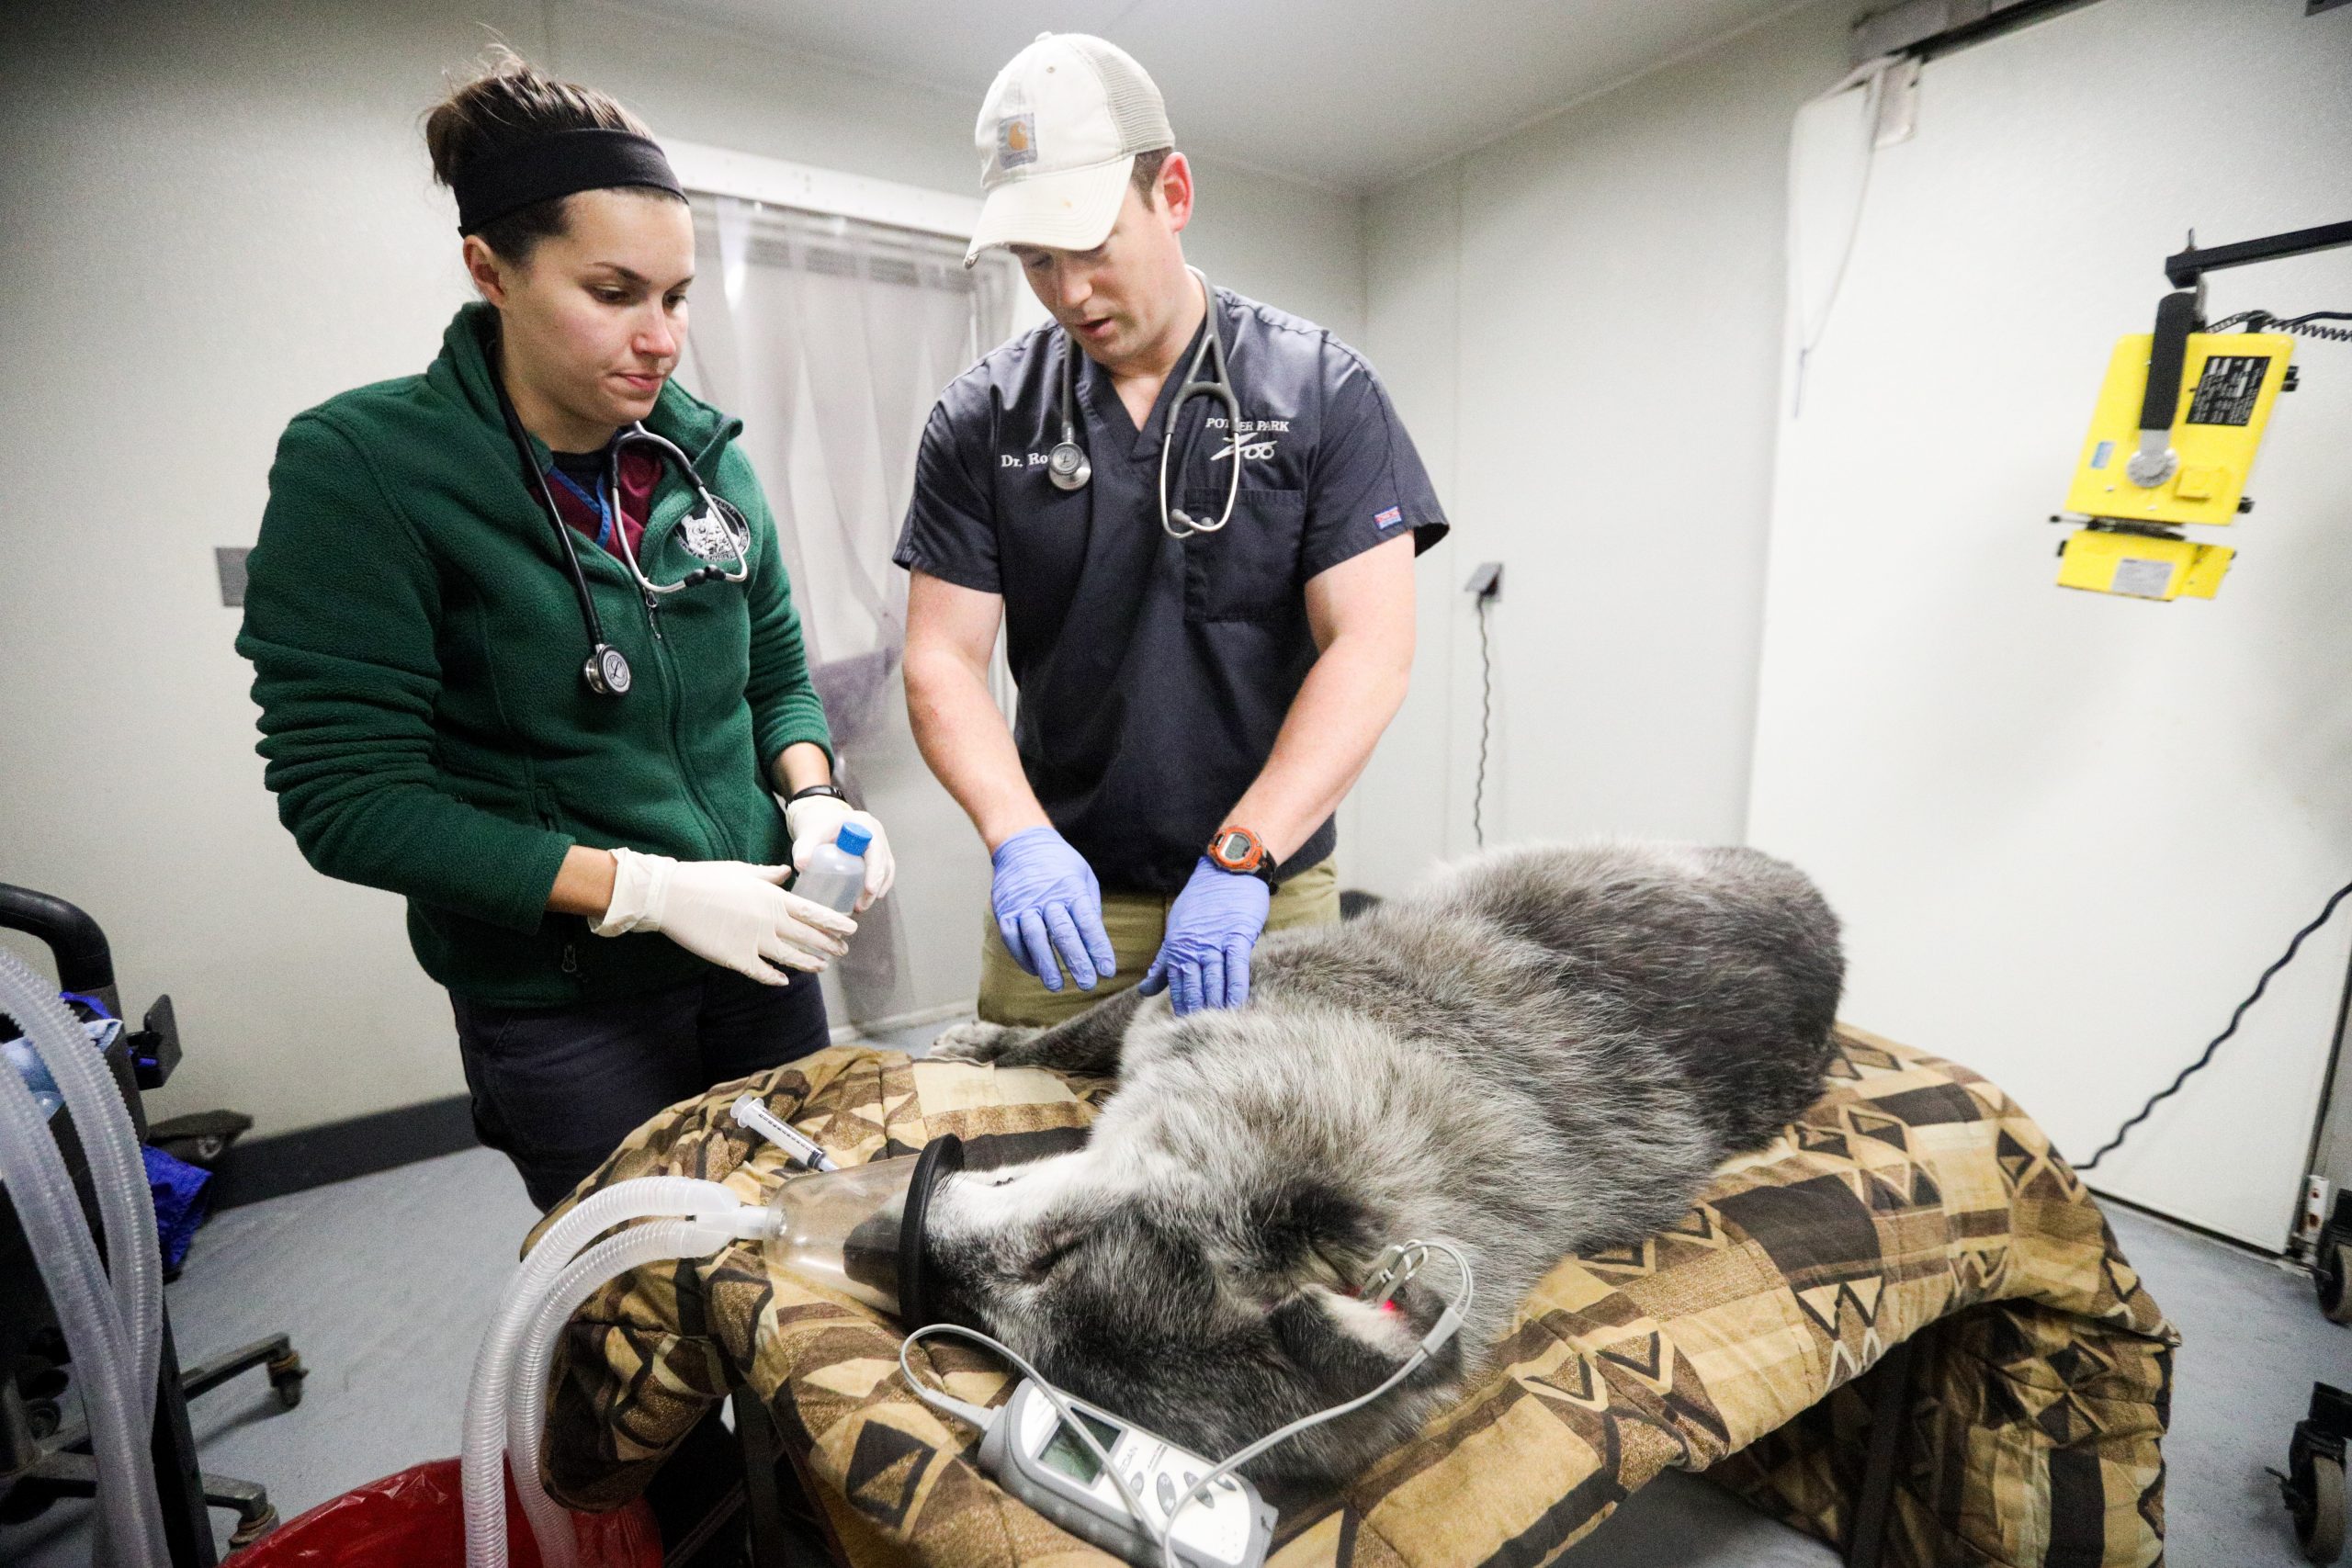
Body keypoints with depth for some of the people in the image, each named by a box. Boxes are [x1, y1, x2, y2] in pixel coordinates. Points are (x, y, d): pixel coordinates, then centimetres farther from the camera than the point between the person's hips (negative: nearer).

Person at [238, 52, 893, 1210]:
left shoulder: (702, 452, -1)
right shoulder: (361, 467, -13)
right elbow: (346, 797, -15)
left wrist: (812, 797, -11)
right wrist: (645, 888, -23)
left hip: (758, 952, 4)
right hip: (560, 1012, -4)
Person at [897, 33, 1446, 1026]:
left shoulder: (1321, 391, -3)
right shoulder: (981, 420, 1)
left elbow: (1370, 650, -11)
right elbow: (943, 659, -2)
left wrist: (1240, 860, -21)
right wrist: (1019, 838, -20)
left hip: (1271, 894, -1)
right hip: (1059, 896, 2)